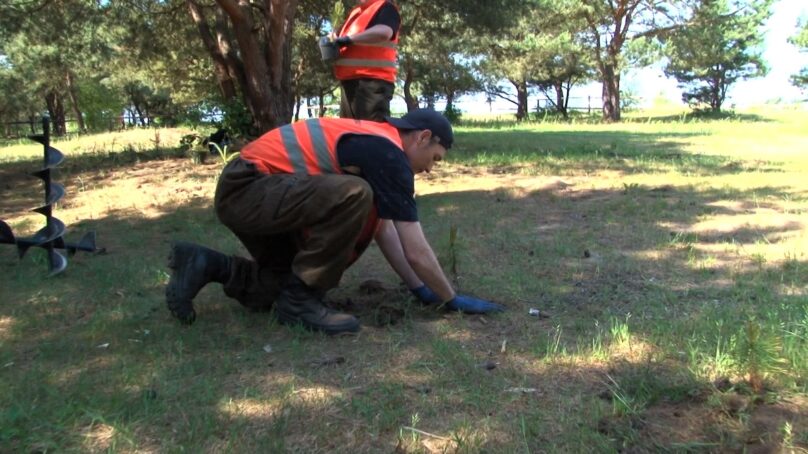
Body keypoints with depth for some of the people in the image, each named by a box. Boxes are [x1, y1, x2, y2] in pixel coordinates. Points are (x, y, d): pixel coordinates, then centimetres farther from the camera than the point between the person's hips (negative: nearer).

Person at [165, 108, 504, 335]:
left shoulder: (373, 143, 14)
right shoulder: (389, 155, -15)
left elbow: (382, 227, 17)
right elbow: (416, 252, -14)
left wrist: (420, 289, 17)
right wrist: (452, 300, 0)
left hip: (243, 193, 10)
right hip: (247, 188, -10)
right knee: (354, 195, -28)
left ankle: (203, 265, 18)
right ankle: (299, 301, -13)